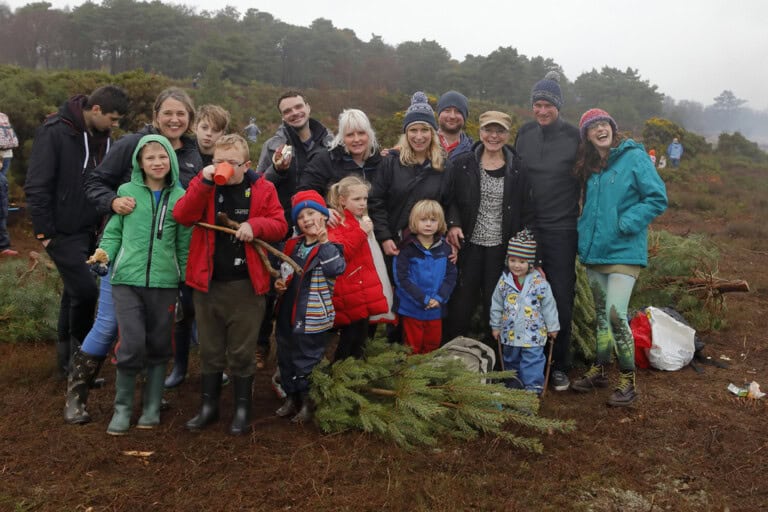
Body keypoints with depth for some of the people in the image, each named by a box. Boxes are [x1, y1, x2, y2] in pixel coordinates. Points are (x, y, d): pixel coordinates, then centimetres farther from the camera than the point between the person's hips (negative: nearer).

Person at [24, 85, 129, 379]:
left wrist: (102, 223, 6)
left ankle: (67, 361, 25)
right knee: (85, 291, -11)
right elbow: (36, 186, -15)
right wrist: (44, 232, -15)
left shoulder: (102, 137, 8)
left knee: (74, 294, 13)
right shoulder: (54, 133, -14)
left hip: (88, 231, 7)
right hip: (62, 232, -7)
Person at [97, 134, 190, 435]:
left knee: (159, 347, 9)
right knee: (132, 345, -9)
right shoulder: (126, 191, 3)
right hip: (127, 279, -1)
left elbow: (184, 243, 7)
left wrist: (187, 280, 7)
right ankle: (122, 407, 12)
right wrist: (105, 253, -11)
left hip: (165, 282, 1)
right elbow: (114, 230, 7)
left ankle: (151, 407, 24)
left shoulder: (180, 196, 4)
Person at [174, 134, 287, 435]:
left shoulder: (262, 189, 0)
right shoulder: (202, 184, 3)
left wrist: (255, 224, -20)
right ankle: (209, 406, 29)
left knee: (242, 351, 8)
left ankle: (242, 408, 24)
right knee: (210, 350, 14)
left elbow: (280, 226, -1)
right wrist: (205, 182, -21)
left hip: (246, 285, -2)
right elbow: (182, 216, -12)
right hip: (207, 282, 2)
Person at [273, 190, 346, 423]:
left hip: (312, 318, -6)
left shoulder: (332, 247, -10)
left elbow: (336, 269, -32)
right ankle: (291, 397, 35)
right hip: (287, 313, 7)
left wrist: (324, 242, -26)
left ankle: (307, 402, 24)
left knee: (307, 361, 6)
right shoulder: (292, 245, 7)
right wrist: (279, 283, 2)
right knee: (286, 358, 18)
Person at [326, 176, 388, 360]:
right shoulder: (336, 223, -10)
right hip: (349, 295, -9)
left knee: (360, 339, 13)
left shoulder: (359, 221, 19)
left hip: (363, 293, 9)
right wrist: (361, 232, -24)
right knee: (350, 338, -6)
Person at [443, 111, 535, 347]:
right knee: (462, 300, 3)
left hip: (501, 248, 0)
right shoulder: (463, 164, 2)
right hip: (468, 244, 0)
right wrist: (453, 224, -11)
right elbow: (451, 200, 7)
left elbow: (527, 210, 3)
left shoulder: (517, 170, 1)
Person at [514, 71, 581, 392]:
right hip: (527, 227, 3)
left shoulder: (574, 136, -4)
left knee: (561, 296, 1)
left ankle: (559, 366, 14)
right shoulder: (525, 134, 6)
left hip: (561, 229, -3)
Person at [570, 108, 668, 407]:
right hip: (594, 250, 7)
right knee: (601, 313, 16)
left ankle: (628, 381, 1)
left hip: (623, 251, -6)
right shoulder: (590, 166, 11)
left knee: (615, 314, -14)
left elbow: (658, 199, -10)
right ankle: (599, 370, 29)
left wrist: (625, 224, -17)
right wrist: (585, 229, 8)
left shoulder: (634, 157, -8)